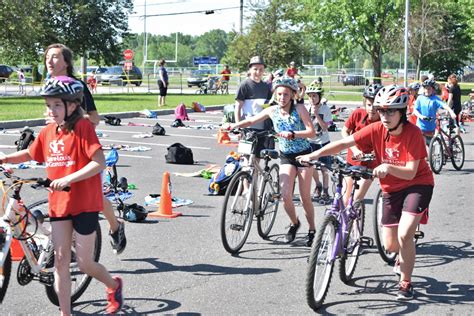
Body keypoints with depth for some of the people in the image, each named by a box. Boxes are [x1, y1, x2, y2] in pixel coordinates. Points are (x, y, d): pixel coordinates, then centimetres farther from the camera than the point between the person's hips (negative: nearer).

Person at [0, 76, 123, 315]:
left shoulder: (82, 127, -14)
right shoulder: (47, 132, 5)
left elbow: (99, 162, -22)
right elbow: (29, 154, 23)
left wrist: (68, 179, -29)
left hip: (84, 204, -6)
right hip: (58, 204, 6)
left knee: (84, 263, 3)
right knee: (60, 260, 4)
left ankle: (114, 285, 33)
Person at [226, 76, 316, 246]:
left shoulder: (299, 109, -14)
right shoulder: (272, 111, -4)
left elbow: (311, 132, -20)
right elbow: (251, 120, 5)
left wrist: (292, 134, -35)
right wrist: (233, 126, -10)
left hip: (303, 155, -3)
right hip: (286, 156, 3)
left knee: (305, 197, 0)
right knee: (285, 195, -11)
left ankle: (312, 230, 19)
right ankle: (294, 223, 16)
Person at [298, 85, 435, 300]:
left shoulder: (413, 133, -22)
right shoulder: (376, 130, -13)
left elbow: (410, 173, -26)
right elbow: (344, 143, -17)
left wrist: (388, 167, -43)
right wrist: (314, 155, -28)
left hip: (417, 184, -4)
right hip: (392, 188, 5)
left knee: (404, 235, -23)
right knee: (390, 245, 6)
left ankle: (406, 283, -4)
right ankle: (406, 255, 43)